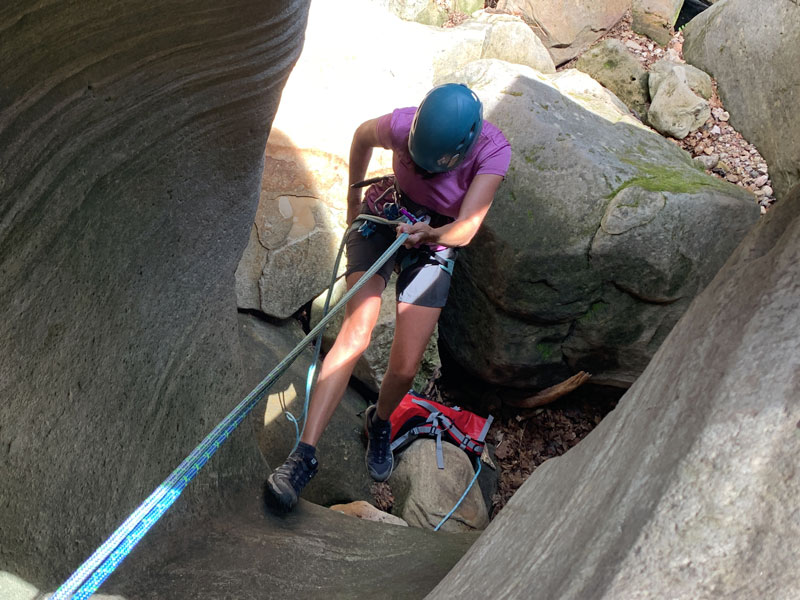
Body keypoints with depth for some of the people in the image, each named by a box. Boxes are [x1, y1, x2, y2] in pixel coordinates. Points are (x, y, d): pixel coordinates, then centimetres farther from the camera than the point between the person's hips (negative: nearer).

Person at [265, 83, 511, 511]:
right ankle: (305, 454, -22)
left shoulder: (493, 150, -27)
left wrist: (431, 234, -54)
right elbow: (362, 135, -1)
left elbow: (466, 229, -32)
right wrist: (353, 199, 10)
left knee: (405, 367, -6)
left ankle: (380, 424, 28)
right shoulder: (403, 124, -25)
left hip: (435, 246, 1)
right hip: (381, 220, 0)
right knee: (356, 332, -21)